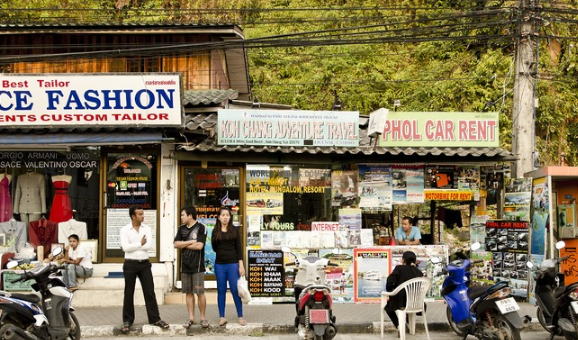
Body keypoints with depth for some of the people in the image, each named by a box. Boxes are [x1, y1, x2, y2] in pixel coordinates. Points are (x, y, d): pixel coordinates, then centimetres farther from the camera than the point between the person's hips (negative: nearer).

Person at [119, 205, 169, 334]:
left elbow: (149, 245, -9)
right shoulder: (124, 230, -4)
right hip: (130, 264, -2)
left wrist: (133, 246, -10)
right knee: (129, 293, 5)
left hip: (144, 263, 2)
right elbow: (125, 247, -16)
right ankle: (127, 320, 13)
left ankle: (155, 318, 10)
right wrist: (140, 244, -11)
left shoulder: (146, 228, 4)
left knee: (149, 292, 3)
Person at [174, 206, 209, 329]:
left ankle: (203, 317, 6)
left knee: (200, 292, -3)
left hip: (197, 265, -5)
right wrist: (190, 242, -10)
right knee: (188, 292, 7)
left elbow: (199, 245, -15)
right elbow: (176, 244, 2)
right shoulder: (181, 229, 11)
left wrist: (184, 244, -5)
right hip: (185, 265, 5)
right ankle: (191, 318, 12)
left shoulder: (201, 228, -5)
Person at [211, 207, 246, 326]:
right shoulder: (215, 231, 7)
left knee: (235, 290, -3)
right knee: (221, 290, 5)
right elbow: (214, 248, 9)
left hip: (233, 264, -2)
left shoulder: (234, 230, 3)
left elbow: (239, 248, 1)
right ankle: (222, 317, 10)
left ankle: (240, 316, 6)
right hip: (219, 265, 2)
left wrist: (241, 265, -4)